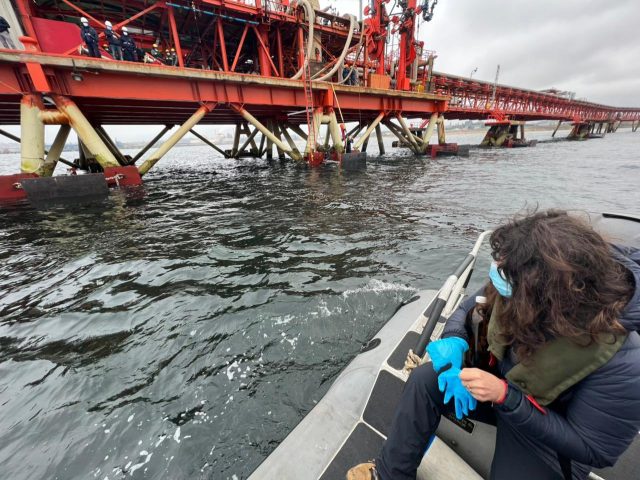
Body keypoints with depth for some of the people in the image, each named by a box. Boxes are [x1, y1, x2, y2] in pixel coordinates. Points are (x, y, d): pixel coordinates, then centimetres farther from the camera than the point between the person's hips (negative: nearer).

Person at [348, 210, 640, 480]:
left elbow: (595, 449, -22)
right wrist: (454, 342, -26)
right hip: (501, 383, 4)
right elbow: (467, 310, -6)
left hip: (555, 432, -3)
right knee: (425, 379, -15)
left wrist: (506, 397, -33)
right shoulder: (517, 292, -23)